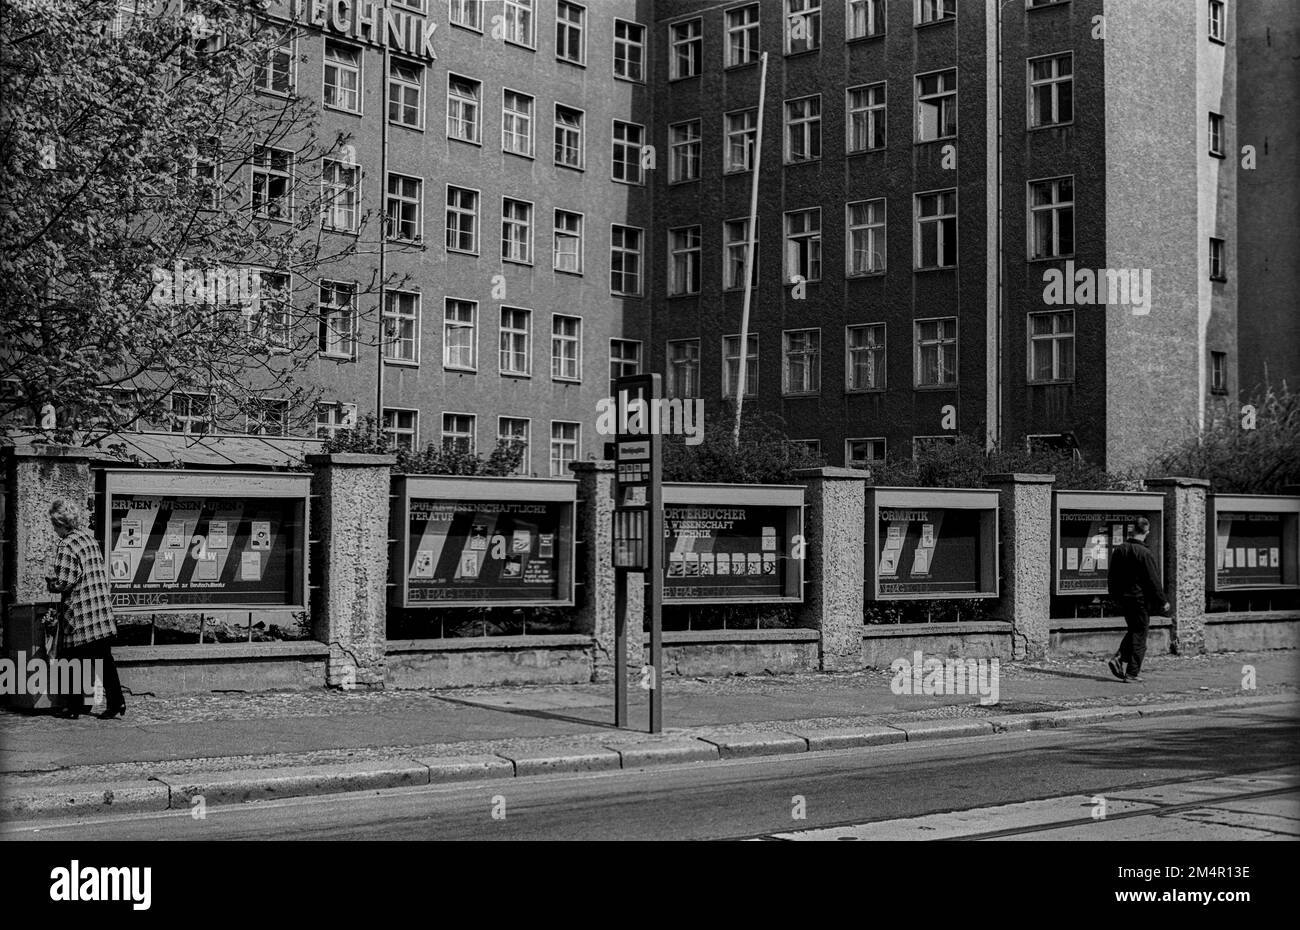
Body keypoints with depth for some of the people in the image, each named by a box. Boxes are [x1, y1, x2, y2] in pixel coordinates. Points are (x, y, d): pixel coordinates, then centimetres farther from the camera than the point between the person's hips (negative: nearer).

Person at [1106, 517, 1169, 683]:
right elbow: (1152, 580, -15)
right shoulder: (1144, 553, -17)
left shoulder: (1119, 550, 4)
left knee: (1133, 630, 21)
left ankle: (1118, 658, 4)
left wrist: (1116, 596, 22)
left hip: (1123, 599, 7)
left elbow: (1112, 577, 11)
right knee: (1139, 634, 2)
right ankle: (1132, 673, 4)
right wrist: (1162, 601, -6)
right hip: (1140, 599, -7)